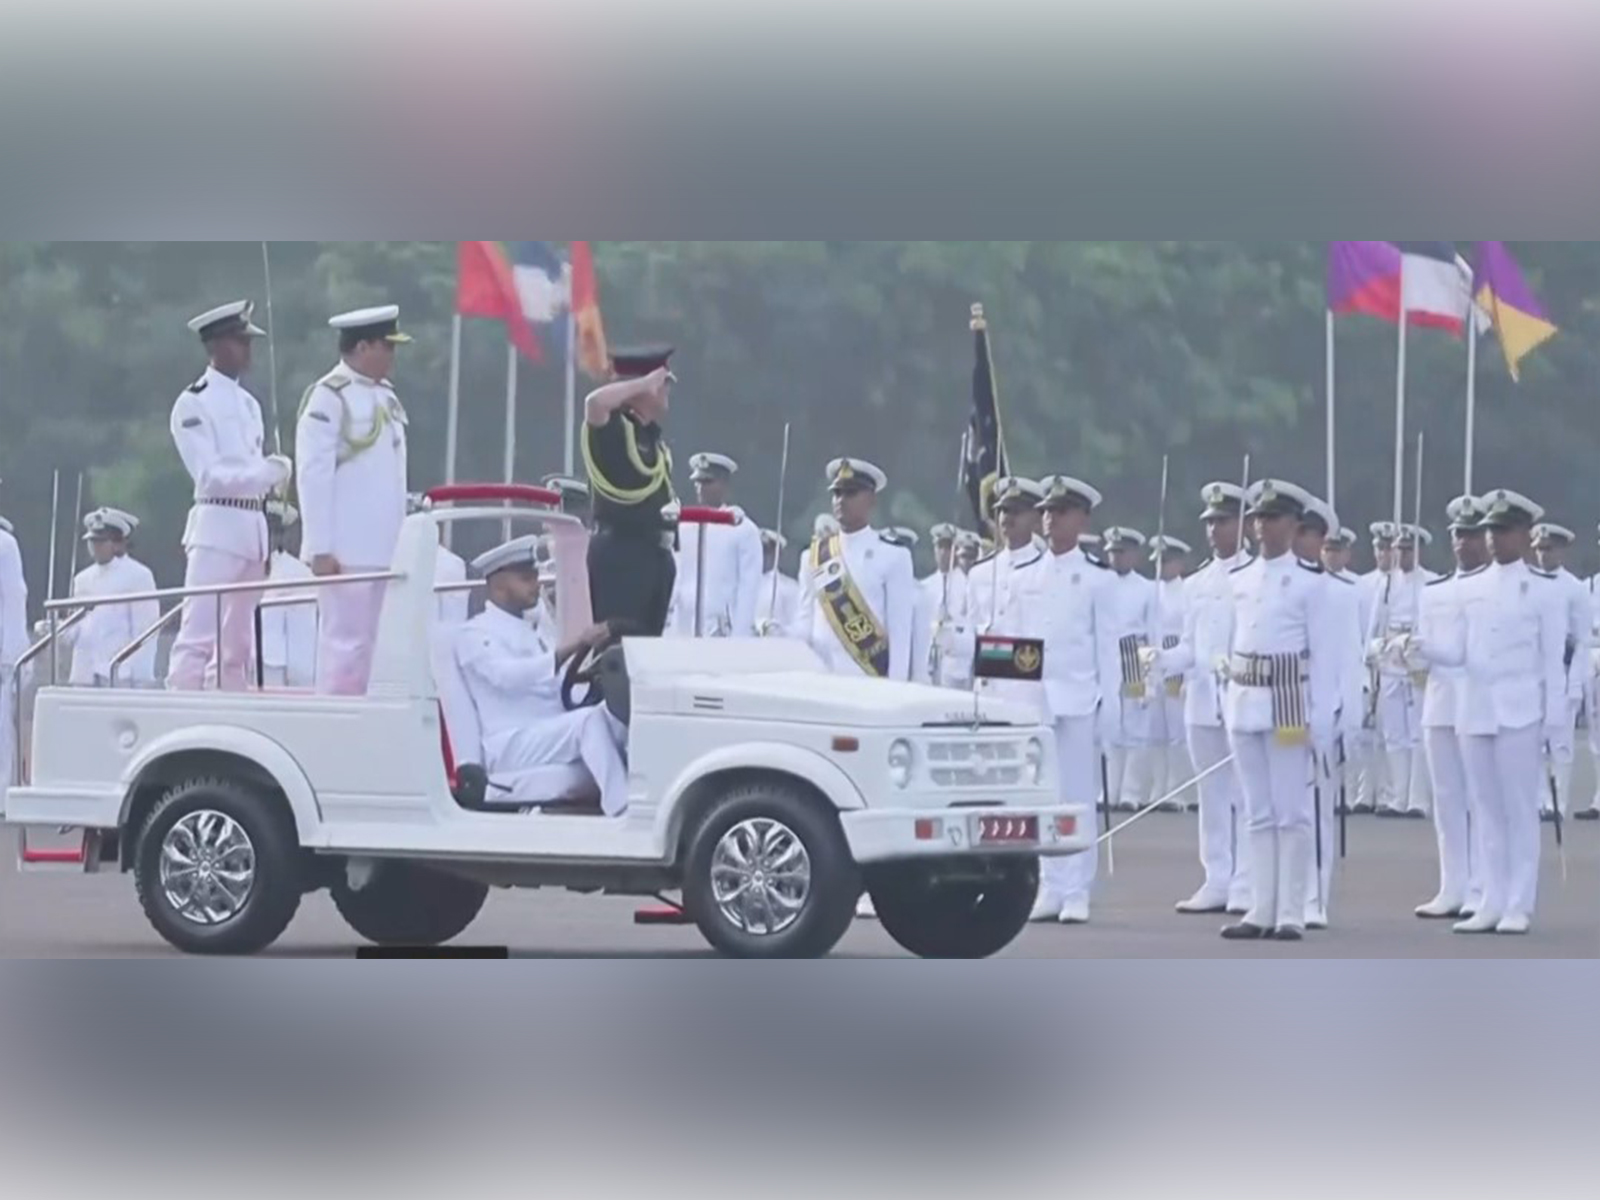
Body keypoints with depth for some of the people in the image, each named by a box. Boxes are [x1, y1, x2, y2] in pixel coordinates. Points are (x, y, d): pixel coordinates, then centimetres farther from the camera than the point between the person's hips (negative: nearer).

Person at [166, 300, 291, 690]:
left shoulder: (248, 403, 18)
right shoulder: (193, 404, -6)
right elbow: (209, 475, -13)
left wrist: (275, 473, 1)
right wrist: (268, 472, -16)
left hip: (253, 528, 8)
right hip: (216, 527, -8)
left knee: (238, 644, 9)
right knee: (198, 636, -15)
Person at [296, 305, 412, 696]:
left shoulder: (385, 396, 15)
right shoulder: (328, 397, -10)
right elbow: (314, 475, -14)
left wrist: (401, 540, 16)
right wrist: (320, 548, -17)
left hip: (381, 547, 8)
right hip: (345, 548, -8)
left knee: (367, 644, 9)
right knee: (345, 642, -7)